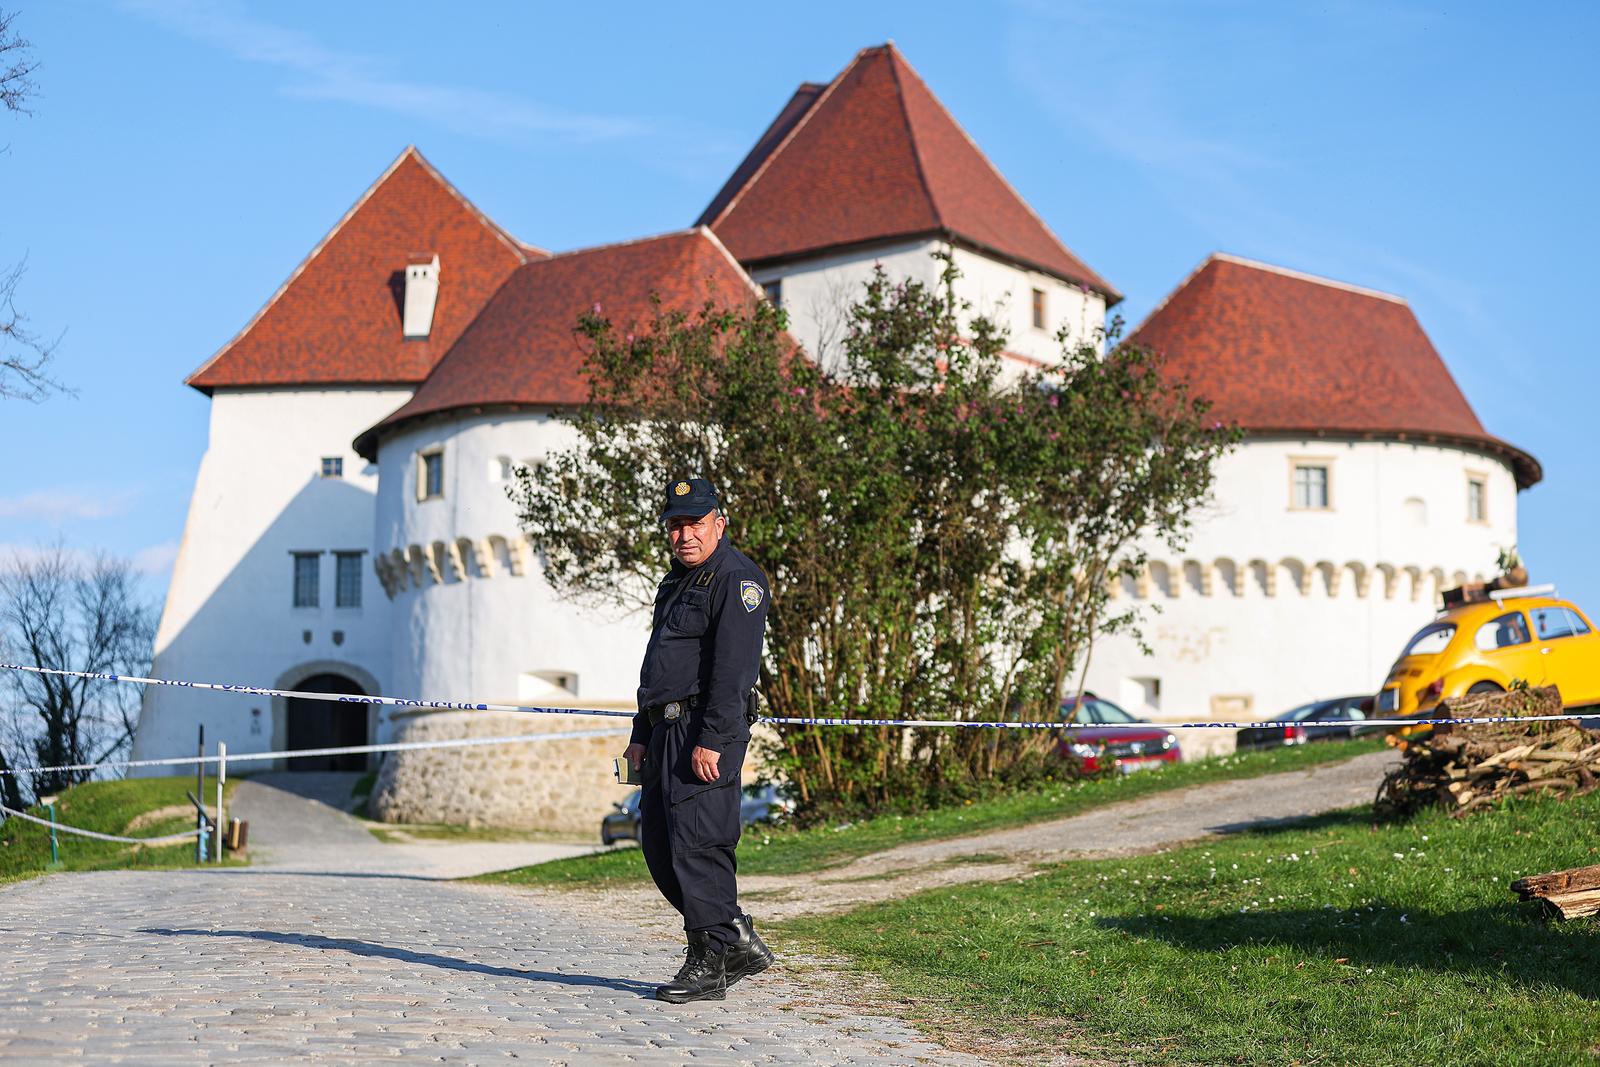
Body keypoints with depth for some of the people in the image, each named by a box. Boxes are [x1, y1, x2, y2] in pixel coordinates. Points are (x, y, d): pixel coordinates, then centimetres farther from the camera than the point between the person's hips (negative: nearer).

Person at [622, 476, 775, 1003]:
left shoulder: (736, 579, -10)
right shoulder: (676, 581, 21)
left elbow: (733, 669, -18)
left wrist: (712, 741, -23)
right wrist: (641, 735, 21)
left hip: (706, 732, -10)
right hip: (667, 730, 10)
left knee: (695, 845, -10)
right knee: (658, 846, 10)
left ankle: (711, 965, -1)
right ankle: (740, 942, 18)